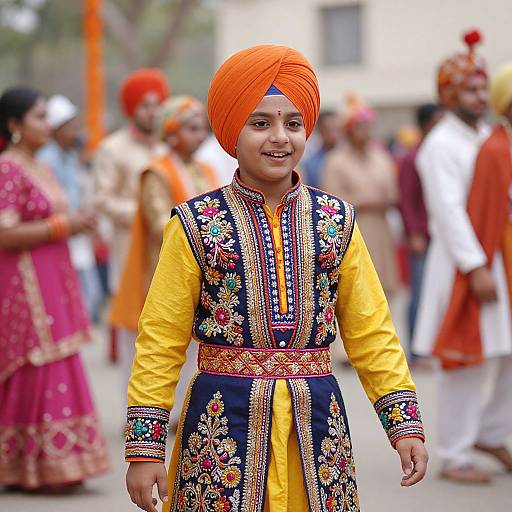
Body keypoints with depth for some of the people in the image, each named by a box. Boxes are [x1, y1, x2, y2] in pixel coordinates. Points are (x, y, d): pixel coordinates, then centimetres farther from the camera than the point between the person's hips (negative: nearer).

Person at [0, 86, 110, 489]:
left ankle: (53, 466, 15)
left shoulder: (43, 170, 16)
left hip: (53, 282, 9)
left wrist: (76, 224, 9)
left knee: (55, 374, 10)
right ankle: (35, 469, -3)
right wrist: (62, 225, -17)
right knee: (38, 373, -8)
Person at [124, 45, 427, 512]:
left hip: (316, 419, 2)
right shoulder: (196, 225, -2)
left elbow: (372, 333, 8)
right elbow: (160, 341, -2)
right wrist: (146, 446, -5)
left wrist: (405, 422, 2)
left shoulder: (337, 222, 6)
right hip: (225, 418, -2)